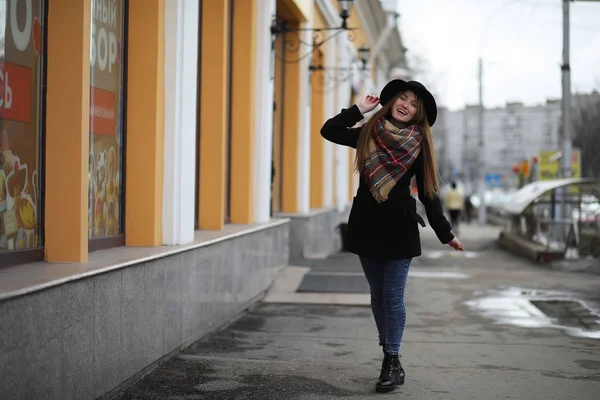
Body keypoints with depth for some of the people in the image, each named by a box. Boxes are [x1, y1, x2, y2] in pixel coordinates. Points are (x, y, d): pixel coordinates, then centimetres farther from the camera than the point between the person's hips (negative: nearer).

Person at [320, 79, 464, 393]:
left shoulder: (420, 145, -1)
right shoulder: (368, 133, 5)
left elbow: (428, 193, 1)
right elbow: (328, 130, 5)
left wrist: (445, 233, -2)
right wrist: (359, 110, 0)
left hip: (399, 229, -3)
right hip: (366, 226, 3)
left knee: (392, 298, -6)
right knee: (378, 296, 7)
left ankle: (391, 362, -1)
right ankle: (391, 360, 15)